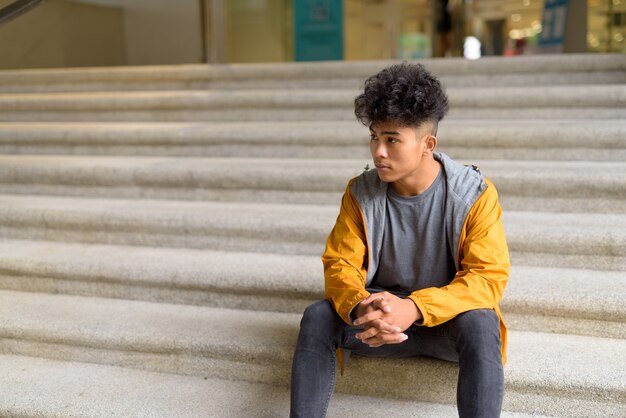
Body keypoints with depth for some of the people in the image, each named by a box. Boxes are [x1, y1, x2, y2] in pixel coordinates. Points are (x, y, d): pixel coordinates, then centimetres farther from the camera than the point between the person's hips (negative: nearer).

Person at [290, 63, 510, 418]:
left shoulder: (475, 195, -14)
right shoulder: (361, 194, -6)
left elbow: (490, 277, -19)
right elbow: (340, 265, -5)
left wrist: (414, 308, -35)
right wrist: (360, 307, -31)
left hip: (447, 319, -2)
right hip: (380, 319, 3)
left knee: (480, 323, -35)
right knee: (317, 317, -23)